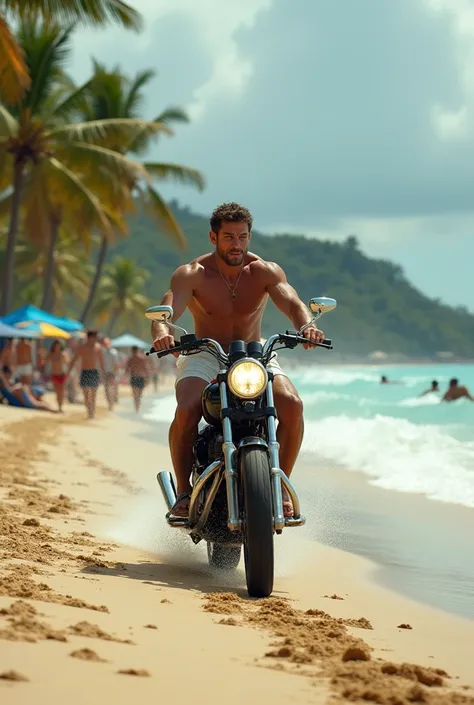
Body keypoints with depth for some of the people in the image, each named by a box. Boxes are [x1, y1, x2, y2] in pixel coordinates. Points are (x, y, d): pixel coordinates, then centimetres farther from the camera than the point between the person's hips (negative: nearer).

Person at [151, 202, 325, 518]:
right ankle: (183, 490, -11)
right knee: (186, 412, -32)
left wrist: (307, 325, -47)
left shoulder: (266, 272, -6)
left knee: (293, 405, -27)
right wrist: (162, 332, -51)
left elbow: (291, 302, -22)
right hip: (204, 355, -1)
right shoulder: (192, 275, -10)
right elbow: (167, 308, -26)